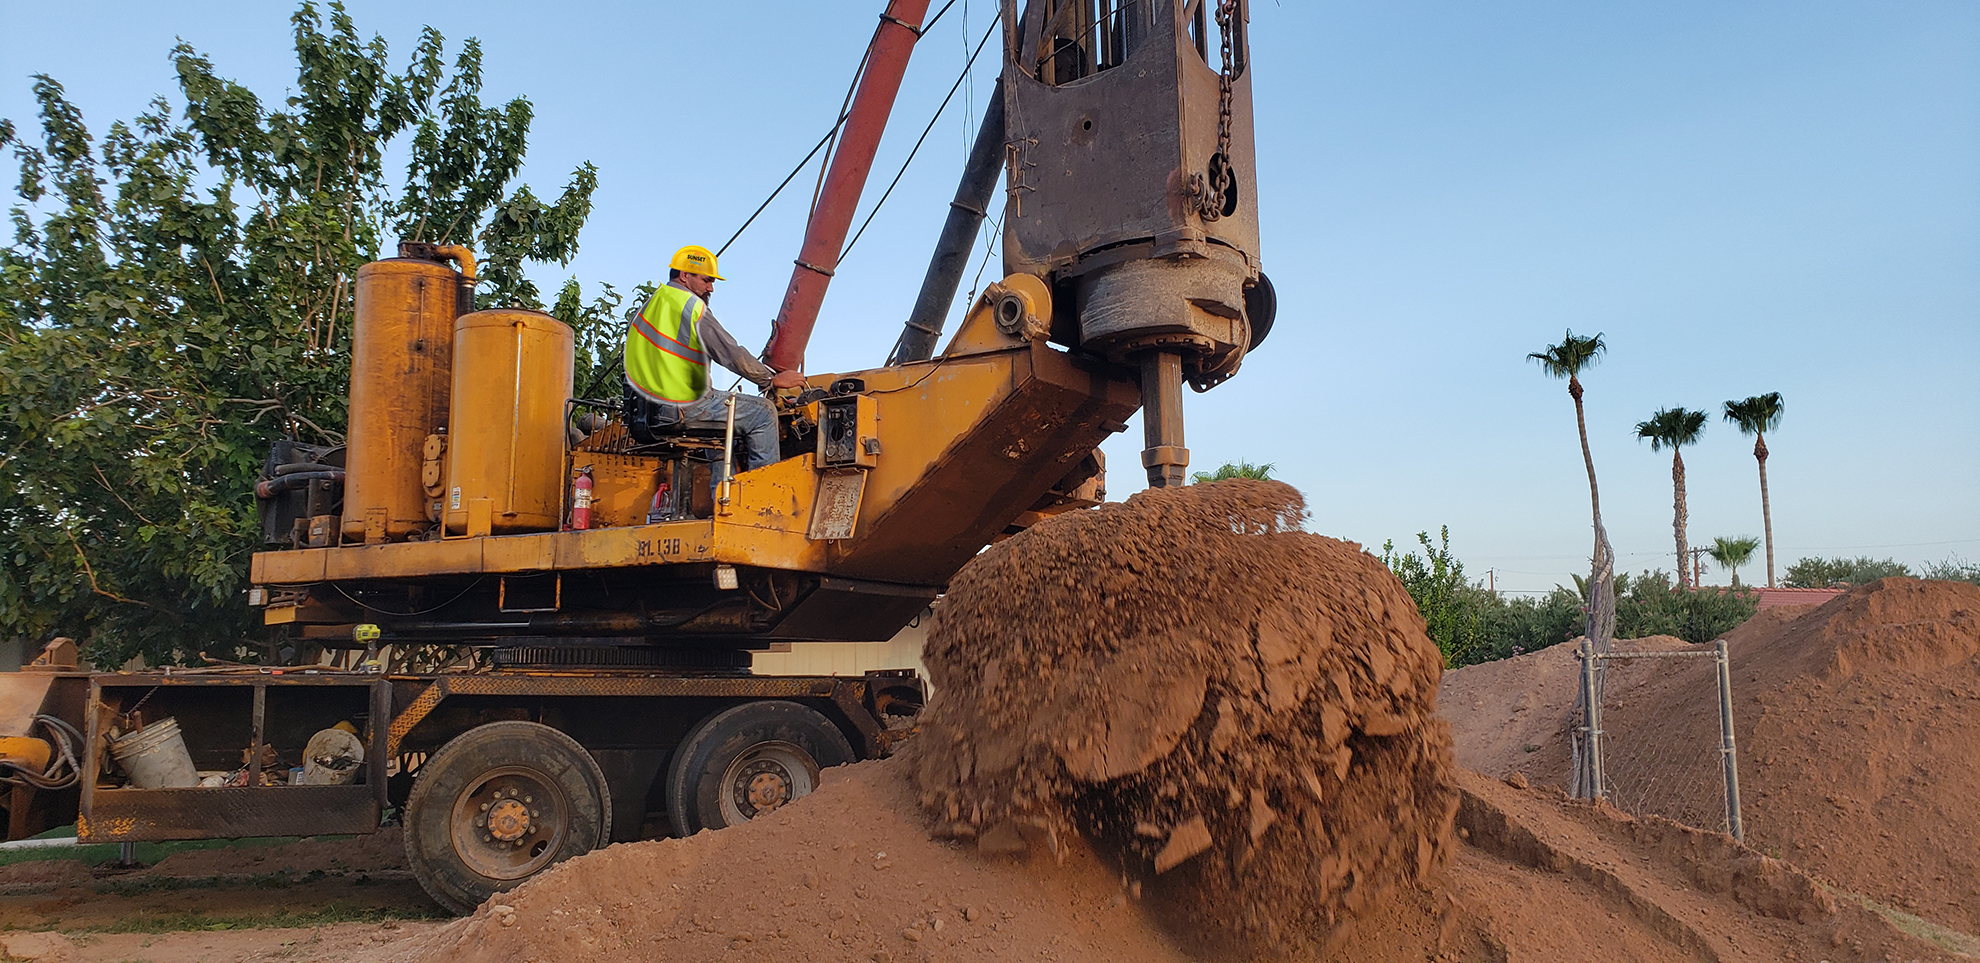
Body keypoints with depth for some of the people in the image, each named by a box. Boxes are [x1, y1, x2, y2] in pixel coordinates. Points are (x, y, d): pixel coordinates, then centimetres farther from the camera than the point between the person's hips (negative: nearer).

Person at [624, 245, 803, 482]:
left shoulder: (647, 307, 14)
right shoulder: (692, 307, -12)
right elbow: (732, 354, -14)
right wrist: (772, 379, -3)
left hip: (646, 409, 9)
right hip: (681, 412, -9)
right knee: (763, 412, -1)